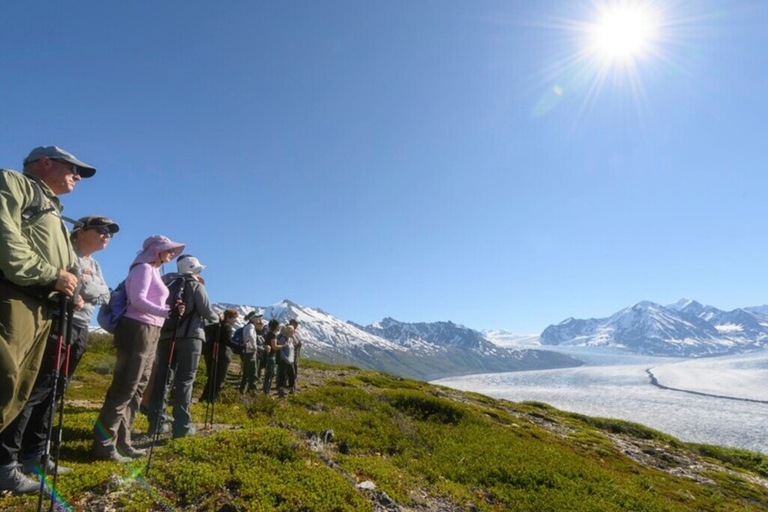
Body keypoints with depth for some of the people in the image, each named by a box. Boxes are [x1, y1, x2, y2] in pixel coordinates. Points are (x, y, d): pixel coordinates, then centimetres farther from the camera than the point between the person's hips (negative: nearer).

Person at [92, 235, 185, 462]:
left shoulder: (153, 271, 21)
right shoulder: (144, 268, -5)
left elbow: (150, 302, 13)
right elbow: (138, 300, -18)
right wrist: (167, 311, -25)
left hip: (149, 333, 10)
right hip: (137, 330, -10)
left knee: (137, 389, 11)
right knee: (124, 388, -7)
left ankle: (121, 441, 17)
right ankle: (103, 443, 1)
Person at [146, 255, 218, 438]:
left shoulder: (167, 283, 16)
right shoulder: (195, 285, 0)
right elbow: (207, 311, -4)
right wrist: (216, 318, 15)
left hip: (165, 335, 6)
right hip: (188, 336, -5)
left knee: (161, 378, 10)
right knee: (184, 380, -4)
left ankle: (156, 422, 14)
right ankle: (182, 425, -4)